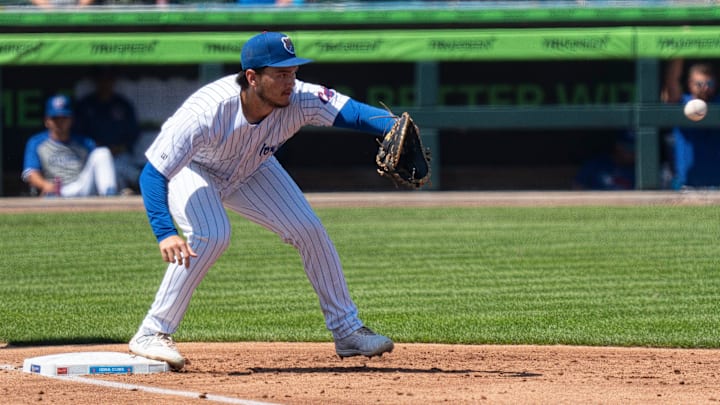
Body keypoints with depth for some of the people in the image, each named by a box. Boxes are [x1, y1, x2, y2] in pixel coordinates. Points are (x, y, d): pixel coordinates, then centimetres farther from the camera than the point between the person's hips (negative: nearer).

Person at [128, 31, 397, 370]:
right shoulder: (206, 112, -42)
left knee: (309, 230, -3)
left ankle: (347, 331, 12)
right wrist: (164, 234, -54)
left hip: (251, 171, 5)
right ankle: (152, 335, -20)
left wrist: (394, 128, -63)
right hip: (192, 170, -5)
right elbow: (153, 174, -42)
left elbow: (351, 112, -41)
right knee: (210, 236, -30)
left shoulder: (298, 100, -32)